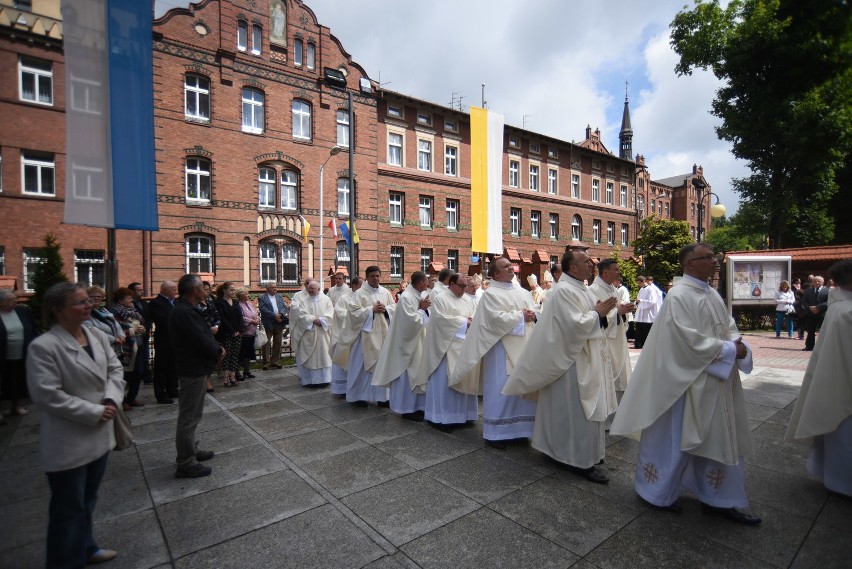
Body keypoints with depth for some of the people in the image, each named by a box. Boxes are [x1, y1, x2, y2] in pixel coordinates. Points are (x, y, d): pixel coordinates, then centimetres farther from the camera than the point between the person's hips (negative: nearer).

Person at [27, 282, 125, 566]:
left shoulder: (98, 336, 1)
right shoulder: (43, 346, -19)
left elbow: (115, 369, 5)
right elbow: (47, 395, -21)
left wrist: (111, 399, -13)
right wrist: (95, 412, -19)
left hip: (99, 436, 7)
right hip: (68, 443, -6)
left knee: (88, 500, 24)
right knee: (69, 508, 11)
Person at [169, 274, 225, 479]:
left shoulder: (186, 309, 11)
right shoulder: (184, 313, -23)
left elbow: (204, 334, 11)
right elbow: (202, 341, -26)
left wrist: (217, 348, -5)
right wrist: (217, 352, -8)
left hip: (196, 368, 11)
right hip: (194, 370, -11)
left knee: (191, 415, 22)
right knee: (189, 416, -1)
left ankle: (190, 451, 36)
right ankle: (185, 464, 10)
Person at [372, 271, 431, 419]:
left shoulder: (418, 296, 7)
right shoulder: (406, 297, -19)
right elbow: (411, 321, -24)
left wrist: (424, 308, -2)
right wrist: (422, 309, -13)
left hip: (418, 341, 9)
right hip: (408, 342, -9)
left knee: (416, 374, 15)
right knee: (408, 376, 1)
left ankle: (415, 406, 25)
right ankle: (407, 409, 14)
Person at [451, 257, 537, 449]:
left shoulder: (523, 292, 15)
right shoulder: (491, 294, -7)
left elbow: (535, 312, 12)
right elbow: (498, 318, -18)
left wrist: (532, 316, -10)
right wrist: (521, 316, -12)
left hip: (523, 348, 7)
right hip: (502, 349, -7)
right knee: (500, 388, -2)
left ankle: (518, 428, 25)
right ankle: (495, 433, 9)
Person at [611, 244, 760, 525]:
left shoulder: (712, 294, 10)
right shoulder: (679, 295, -18)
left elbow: (730, 328, 12)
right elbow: (690, 340, -23)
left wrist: (738, 346, -8)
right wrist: (729, 349, -15)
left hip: (717, 381, 9)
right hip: (688, 381, -9)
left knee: (719, 440, 16)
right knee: (675, 438, 7)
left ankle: (718, 499, 31)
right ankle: (658, 492, 27)